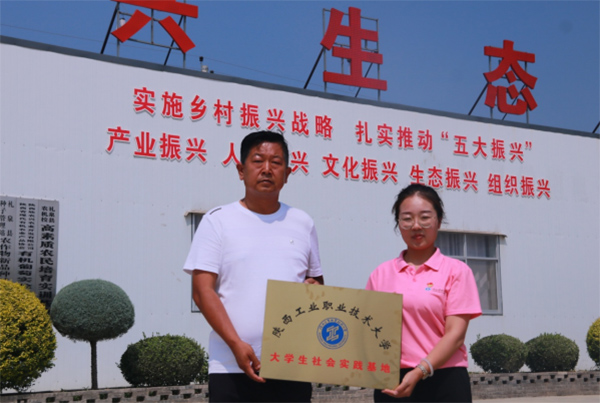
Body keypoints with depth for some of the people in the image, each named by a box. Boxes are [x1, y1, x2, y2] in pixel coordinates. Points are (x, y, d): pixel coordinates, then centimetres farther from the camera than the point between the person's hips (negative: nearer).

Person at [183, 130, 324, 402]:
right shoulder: (218, 221, 2)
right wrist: (235, 344, -16)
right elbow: (202, 291, -5)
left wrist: (315, 288, -4)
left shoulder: (303, 223, 13)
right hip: (232, 368, -3)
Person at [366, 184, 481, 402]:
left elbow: (455, 334, -7)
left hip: (444, 382, -2)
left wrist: (420, 371, -20)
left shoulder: (456, 270, 1)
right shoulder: (381, 273, 10)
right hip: (391, 383, 3)